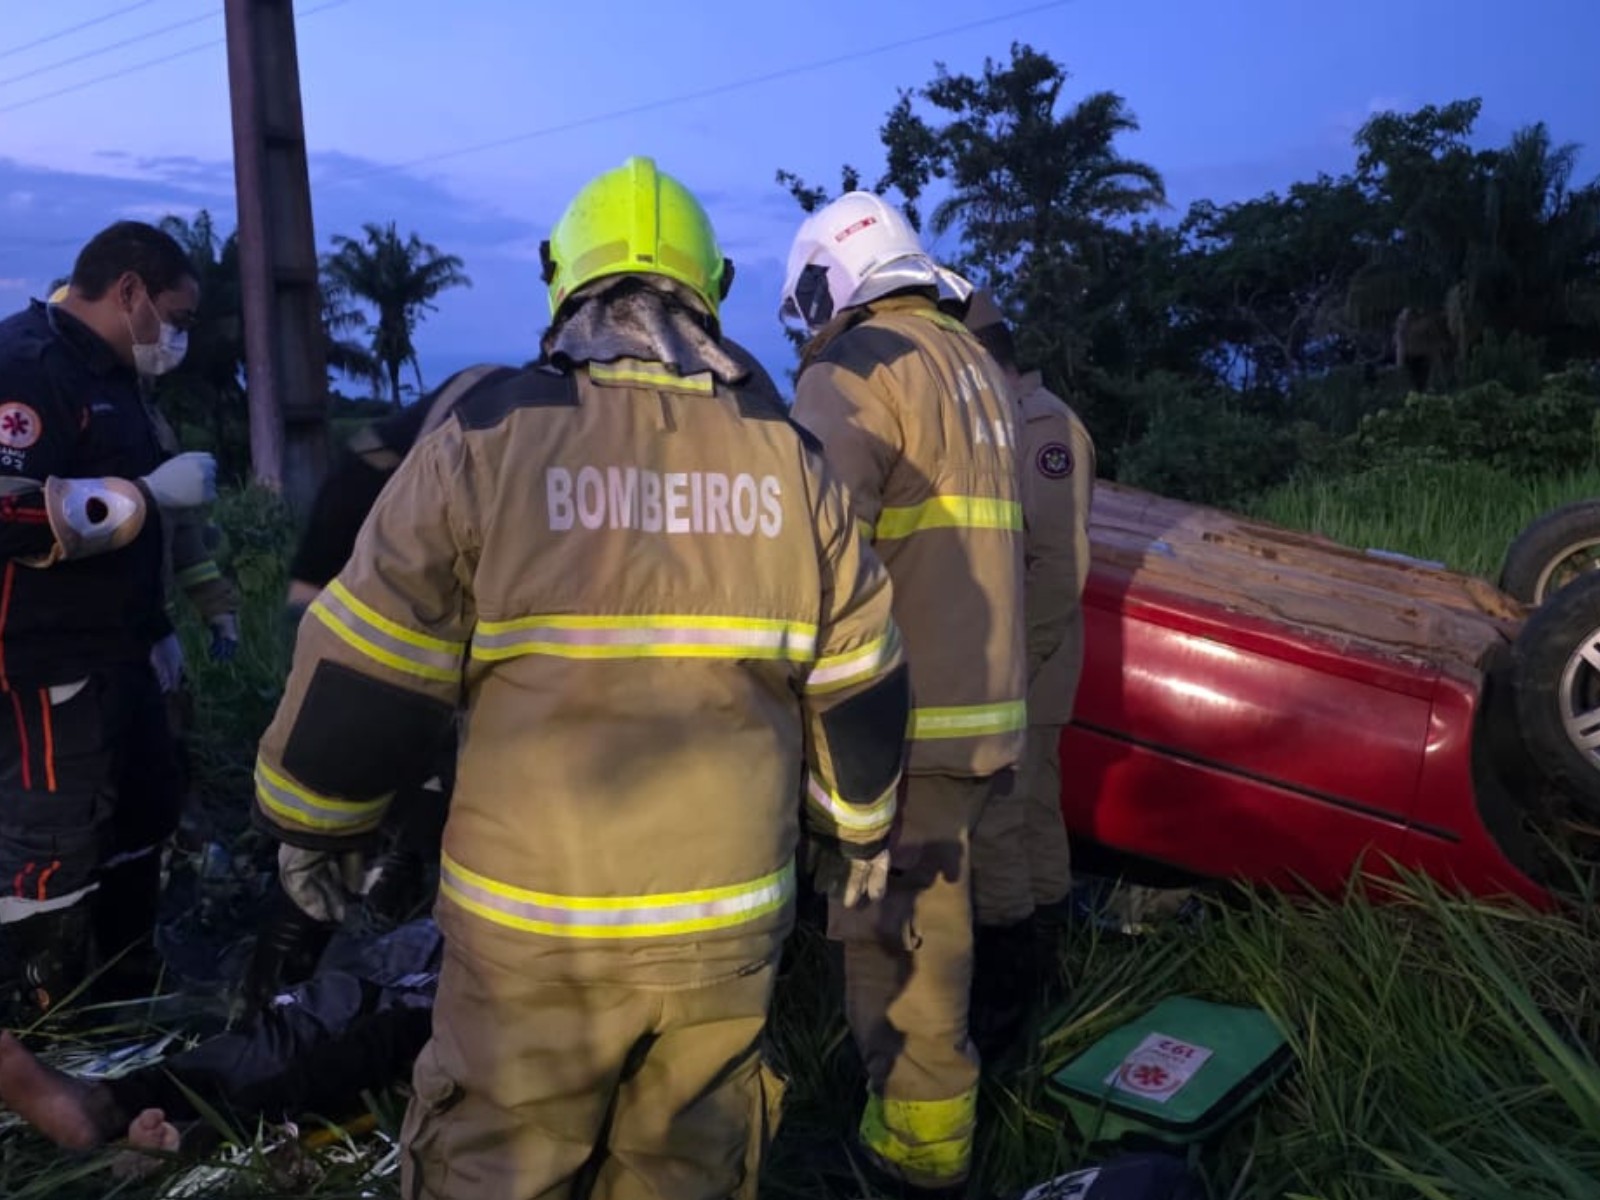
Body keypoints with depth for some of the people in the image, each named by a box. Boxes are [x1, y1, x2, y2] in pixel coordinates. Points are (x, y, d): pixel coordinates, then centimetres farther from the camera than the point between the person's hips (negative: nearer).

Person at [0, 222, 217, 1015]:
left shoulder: (104, 373, 16)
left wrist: (155, 625, 22)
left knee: (147, 809, 17)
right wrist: (153, 493, -22)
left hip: (111, 653, 10)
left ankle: (129, 993, 31)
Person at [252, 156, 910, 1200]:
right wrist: (861, 827, 21)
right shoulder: (788, 457, 1)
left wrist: (312, 820, 10)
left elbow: (367, 670, -6)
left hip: (533, 925, -3)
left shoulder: (492, 434, -9)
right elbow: (857, 683, 6)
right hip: (731, 919, 3)